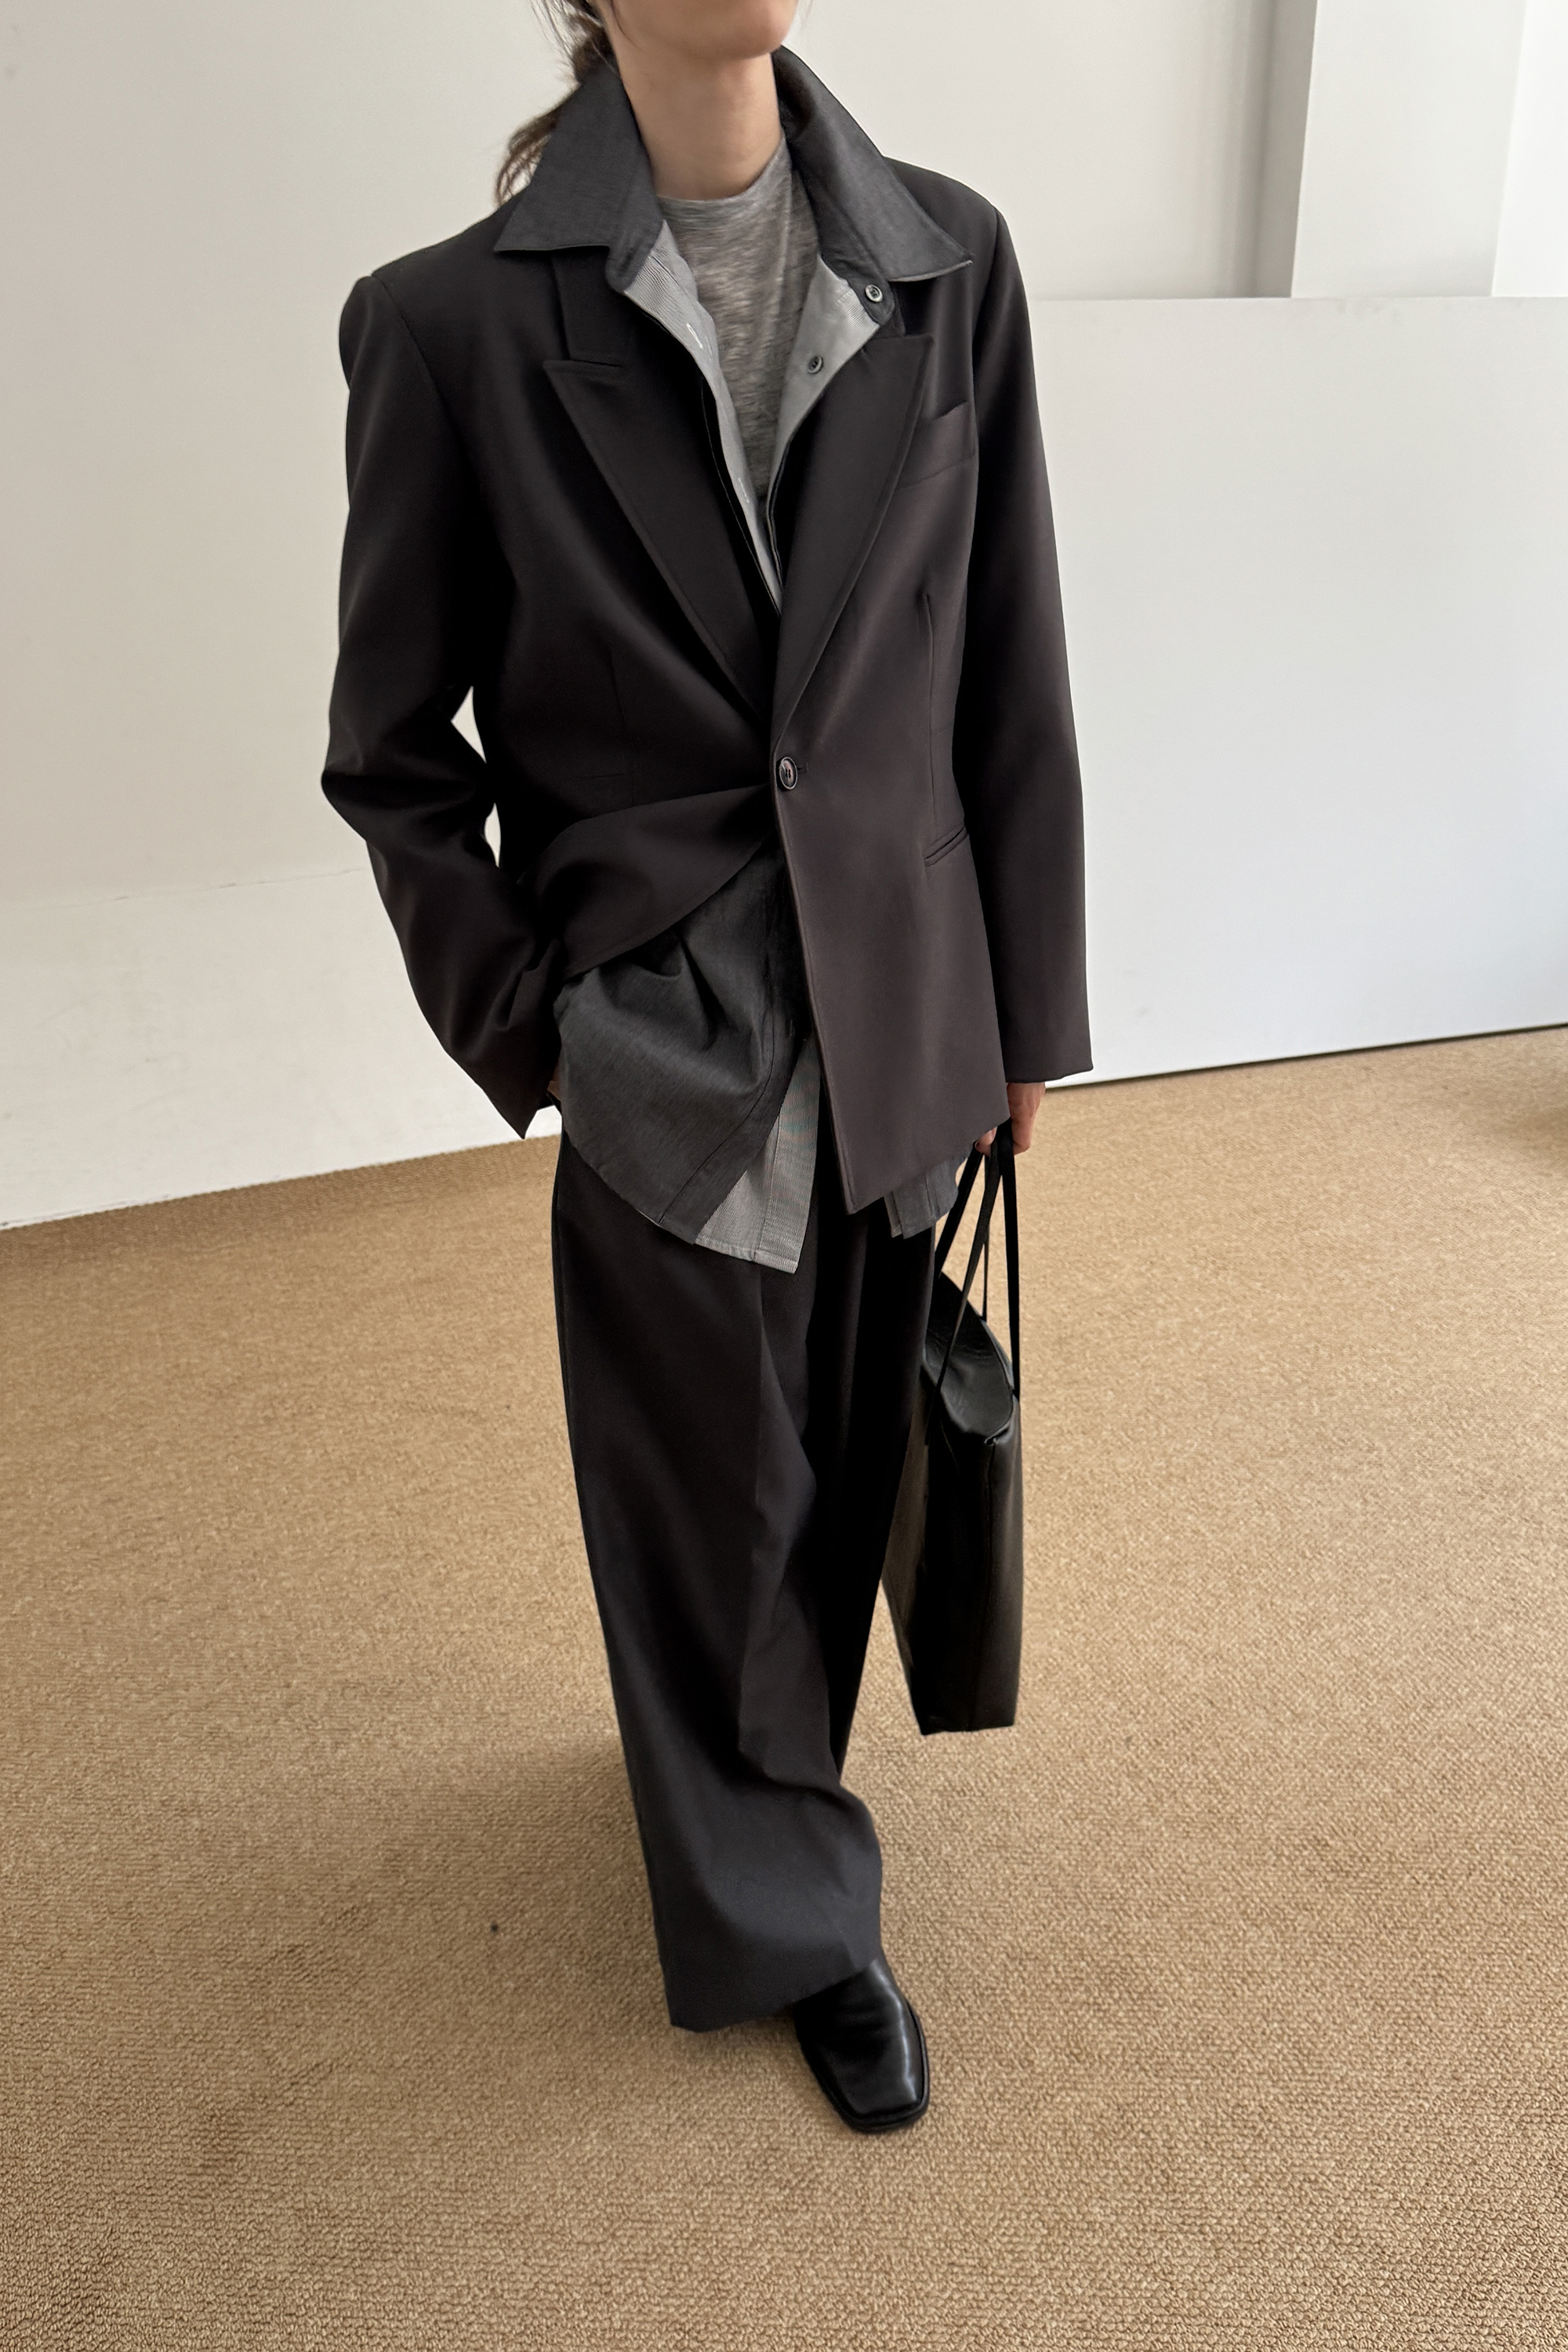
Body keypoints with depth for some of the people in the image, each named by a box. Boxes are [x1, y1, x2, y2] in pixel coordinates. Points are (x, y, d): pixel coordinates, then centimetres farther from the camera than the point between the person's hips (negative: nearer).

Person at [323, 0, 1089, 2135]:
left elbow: (1015, 682, 3)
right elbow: (393, 750, -1)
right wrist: (520, 1023, -2)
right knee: (716, 1502, 12)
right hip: (666, 1057, -3)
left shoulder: (949, 266, -1)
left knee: (848, 1465, 20)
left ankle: (757, 1784, 51)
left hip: (900, 1034, 4)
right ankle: (793, 1919, 38)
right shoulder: (458, 320, -9)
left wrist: (1028, 1006, 6)